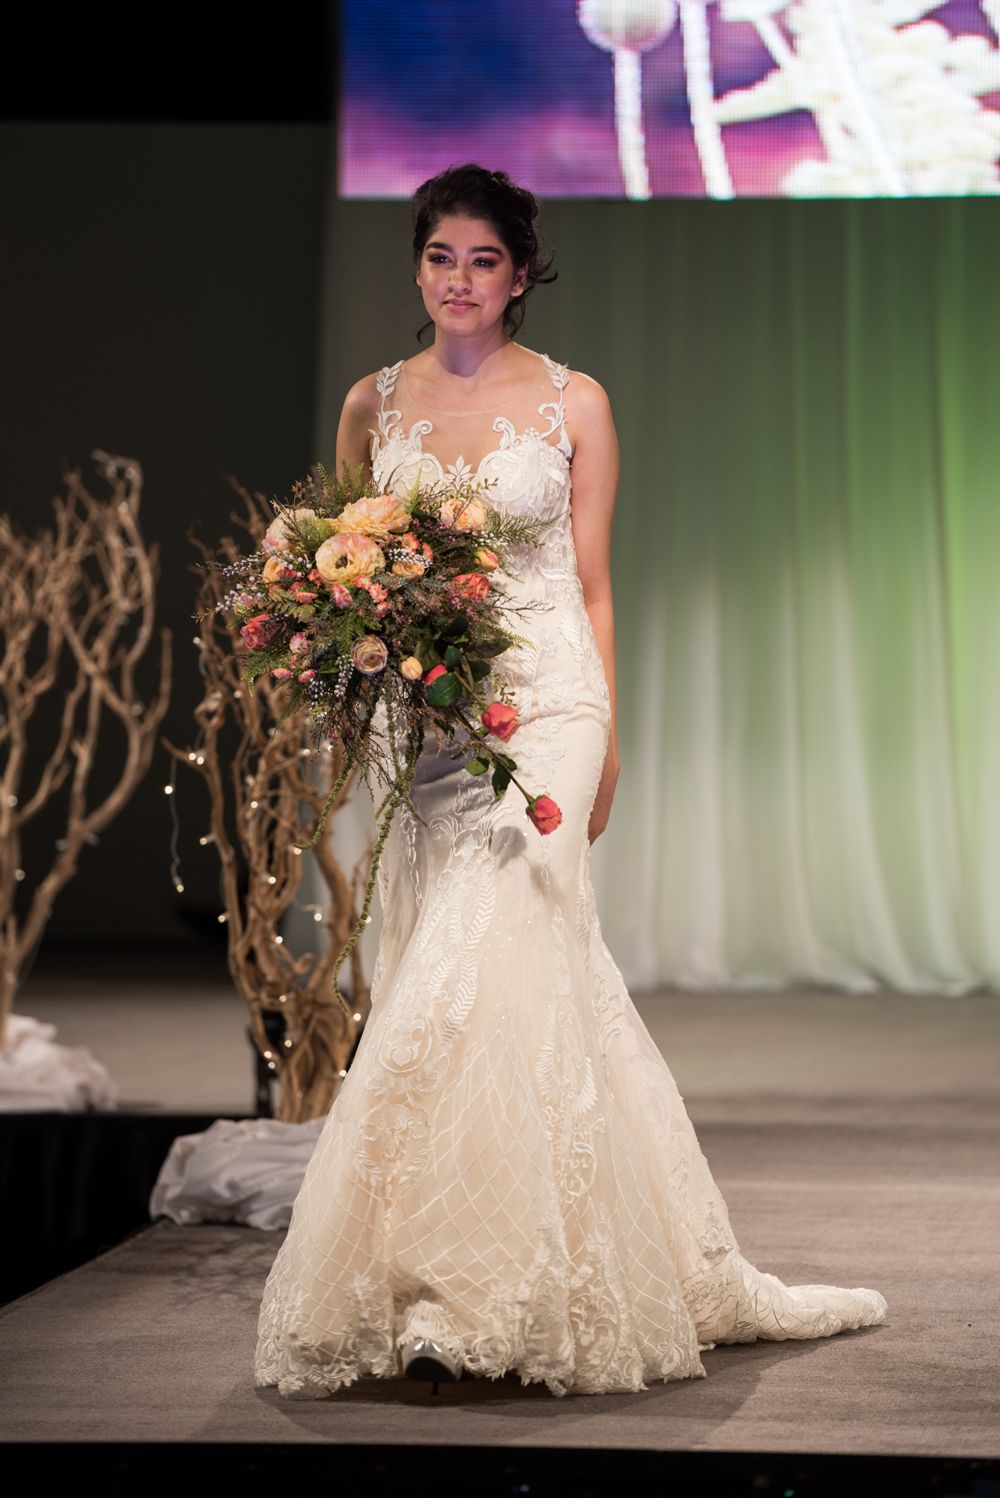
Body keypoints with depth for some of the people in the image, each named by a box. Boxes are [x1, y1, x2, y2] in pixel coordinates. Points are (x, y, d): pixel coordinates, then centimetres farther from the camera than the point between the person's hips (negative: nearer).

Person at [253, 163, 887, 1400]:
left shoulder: (573, 403, 4)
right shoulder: (373, 404, 11)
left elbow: (592, 584, 6)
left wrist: (603, 735, 3)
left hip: (542, 703, -3)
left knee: (483, 961, -16)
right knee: (540, 971, 3)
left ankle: (467, 1293, -13)